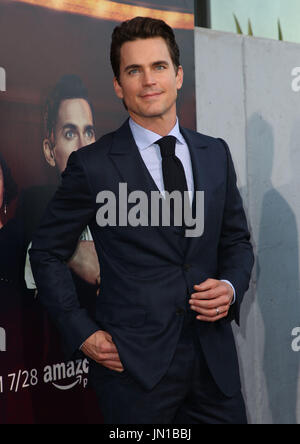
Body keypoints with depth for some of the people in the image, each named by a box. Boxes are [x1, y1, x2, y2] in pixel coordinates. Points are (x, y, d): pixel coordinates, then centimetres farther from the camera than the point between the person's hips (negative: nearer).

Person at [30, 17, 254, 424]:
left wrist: (231, 287, -4)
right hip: (134, 363, -4)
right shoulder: (92, 166, -6)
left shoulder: (216, 154, 7)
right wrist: (82, 333, -5)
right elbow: (47, 253, 1)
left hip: (214, 358, 4)